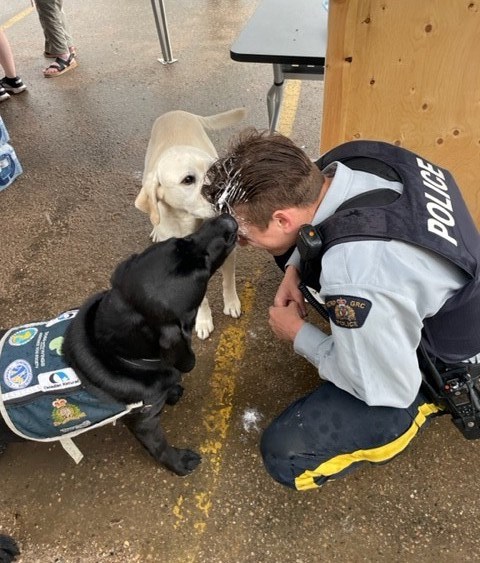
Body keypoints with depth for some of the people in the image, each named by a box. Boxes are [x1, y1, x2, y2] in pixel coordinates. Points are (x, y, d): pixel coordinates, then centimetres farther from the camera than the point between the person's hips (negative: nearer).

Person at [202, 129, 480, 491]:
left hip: (439, 369, -7)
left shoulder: (359, 281, -43)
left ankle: (425, 401, 5)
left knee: (285, 455, -12)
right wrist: (295, 267, -8)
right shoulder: (351, 159, -19)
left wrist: (300, 335, -13)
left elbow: (388, 388, -24)